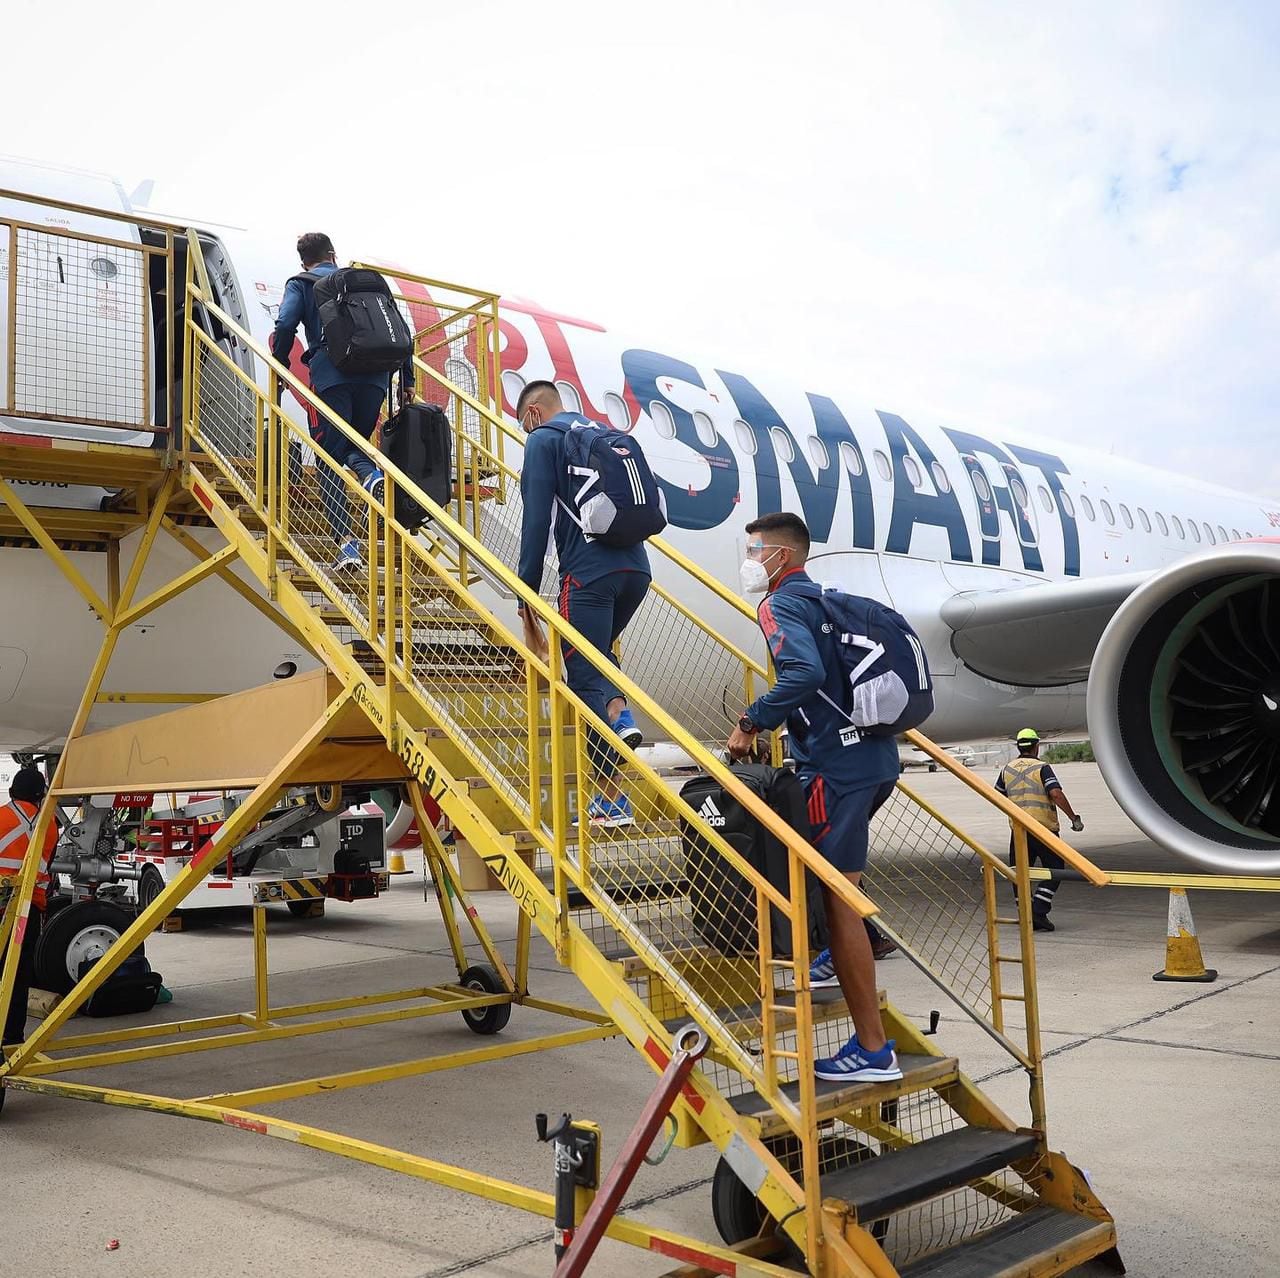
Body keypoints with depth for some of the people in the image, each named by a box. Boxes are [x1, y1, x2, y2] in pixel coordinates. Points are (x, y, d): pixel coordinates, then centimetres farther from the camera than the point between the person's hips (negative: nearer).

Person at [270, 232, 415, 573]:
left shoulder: (301, 285, 16)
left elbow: (285, 325, -3)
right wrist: (407, 380, 18)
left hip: (331, 376, -3)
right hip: (374, 376, 3)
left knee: (329, 459, 2)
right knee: (355, 445, 23)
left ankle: (346, 541, -13)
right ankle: (372, 474, -13)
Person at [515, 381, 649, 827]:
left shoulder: (543, 440, 3)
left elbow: (536, 520, -6)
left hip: (589, 573, -7)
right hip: (636, 568, 7)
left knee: (585, 677, -1)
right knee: (598, 651, 28)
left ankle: (612, 798, -3)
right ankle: (622, 716, 0)